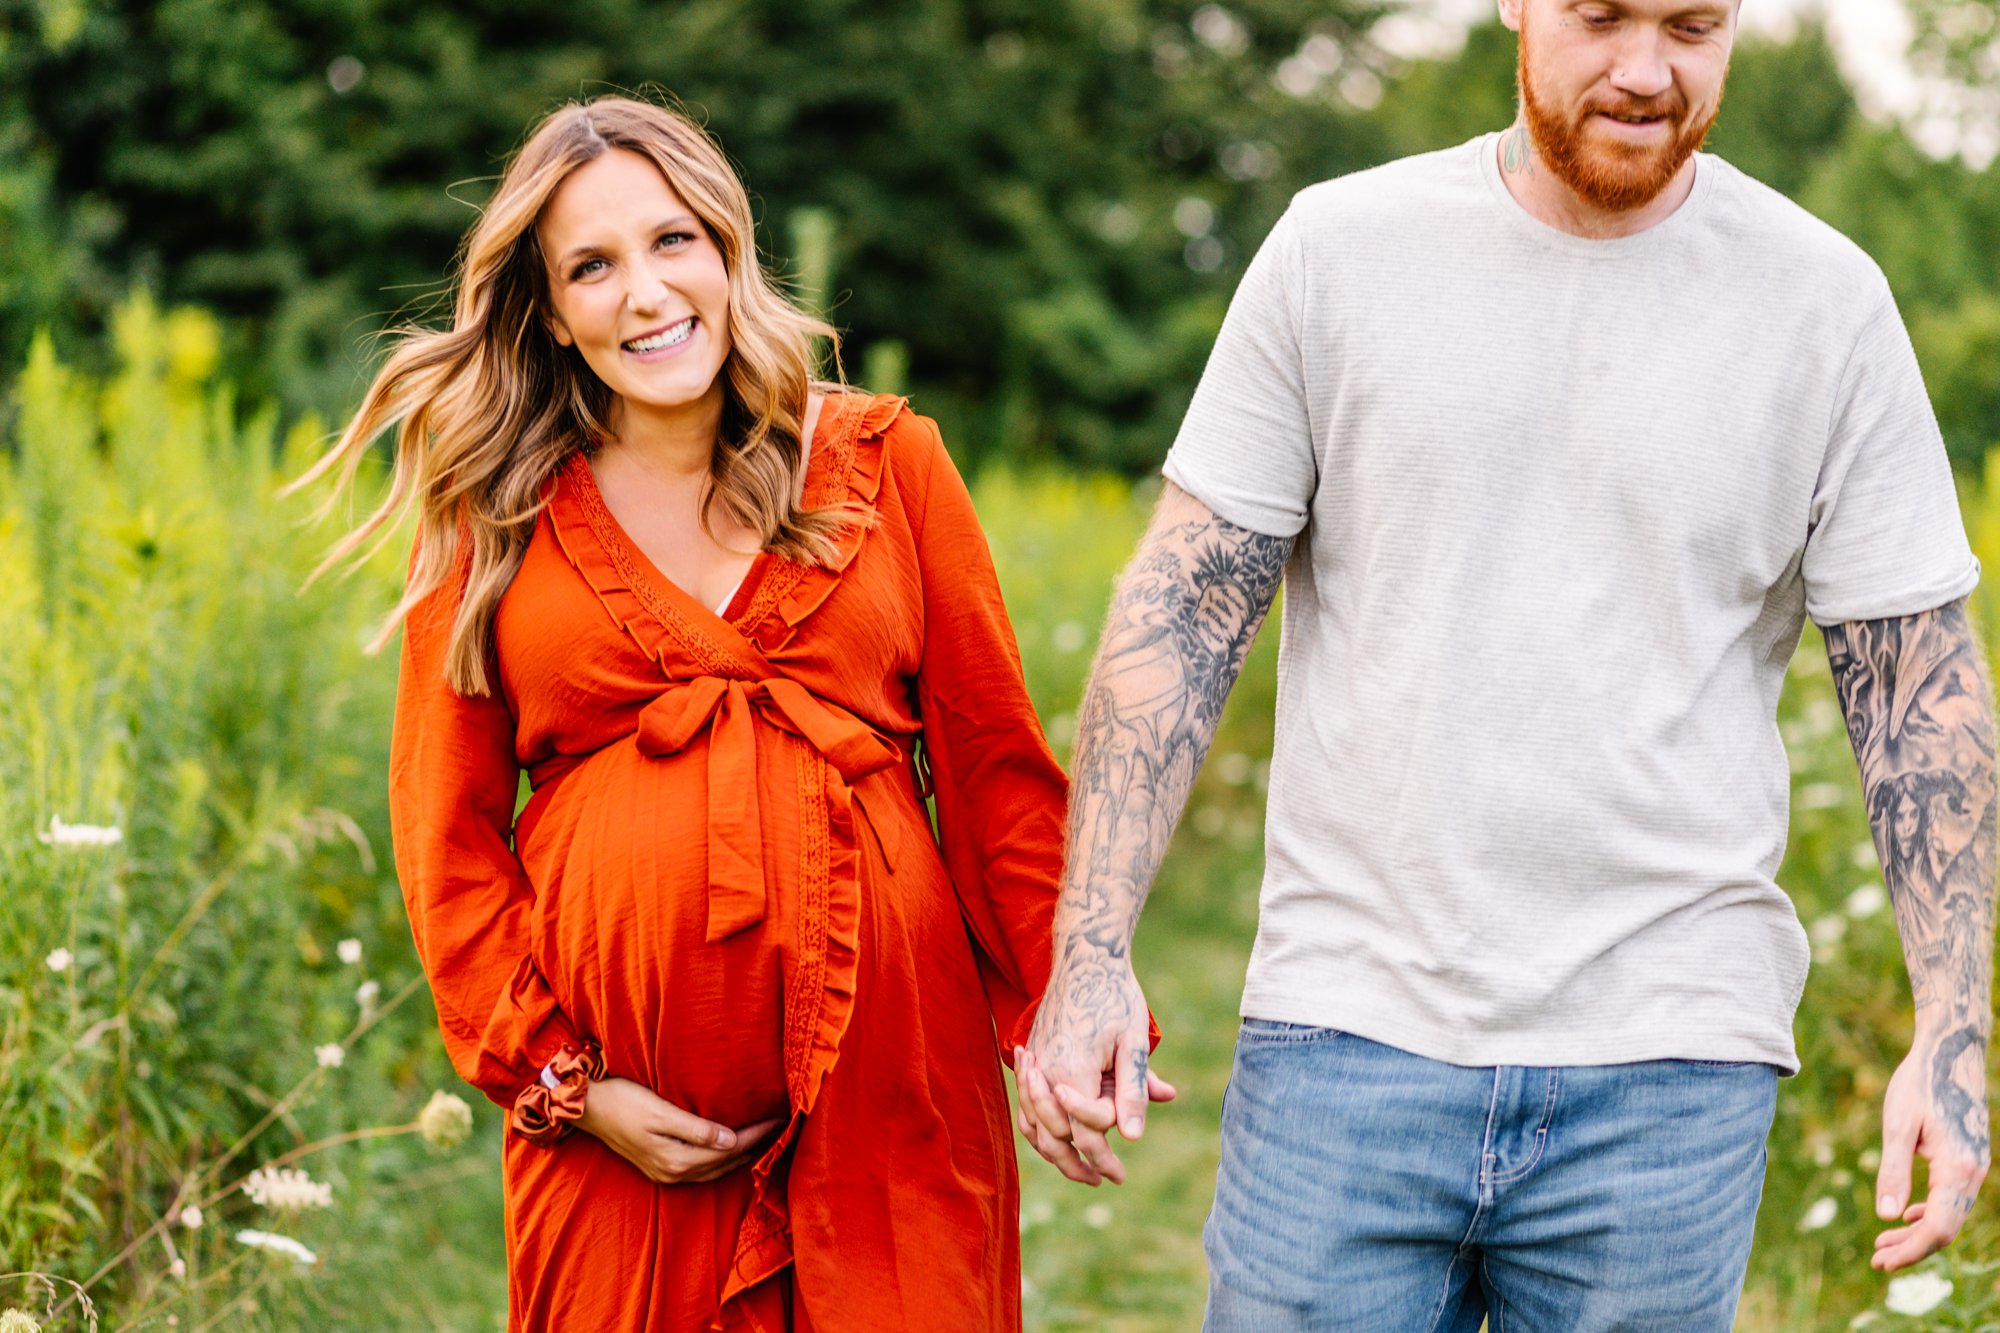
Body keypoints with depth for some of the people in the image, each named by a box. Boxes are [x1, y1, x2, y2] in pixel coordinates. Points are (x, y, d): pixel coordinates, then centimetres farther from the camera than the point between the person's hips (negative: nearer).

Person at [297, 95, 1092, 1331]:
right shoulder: (491, 520, 6)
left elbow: (996, 766, 6)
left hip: (887, 1073, 0)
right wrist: (561, 1081, -3)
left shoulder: (887, 461, 6)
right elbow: (448, 833, 6)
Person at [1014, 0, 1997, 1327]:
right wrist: (1092, 953, -6)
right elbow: (1180, 615, 1)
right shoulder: (1339, 248, 1)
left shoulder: (1825, 301, 1)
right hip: (1350, 1023, 0)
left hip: (1668, 1067, 0)